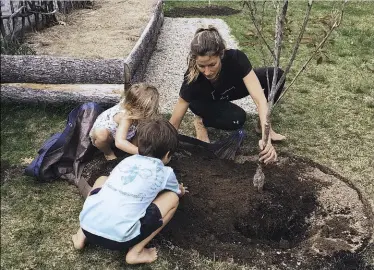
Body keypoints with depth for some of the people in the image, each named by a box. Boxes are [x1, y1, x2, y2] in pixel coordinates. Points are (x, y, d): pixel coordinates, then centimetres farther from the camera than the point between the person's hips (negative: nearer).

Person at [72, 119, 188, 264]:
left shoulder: (127, 160, 21)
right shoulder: (164, 172, 9)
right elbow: (179, 192, 32)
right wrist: (181, 190, 58)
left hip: (88, 225, 5)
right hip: (118, 238, -5)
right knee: (172, 198, 11)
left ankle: (82, 235, 23)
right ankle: (135, 252, 6)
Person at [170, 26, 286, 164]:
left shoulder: (236, 58, -37)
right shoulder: (193, 81, -39)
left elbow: (260, 99, -42)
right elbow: (174, 123, -31)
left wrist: (266, 138, -52)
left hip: (230, 89, 3)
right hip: (203, 101, -3)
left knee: (276, 75, -19)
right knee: (237, 118, -34)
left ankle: (263, 126, -2)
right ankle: (201, 121, -4)